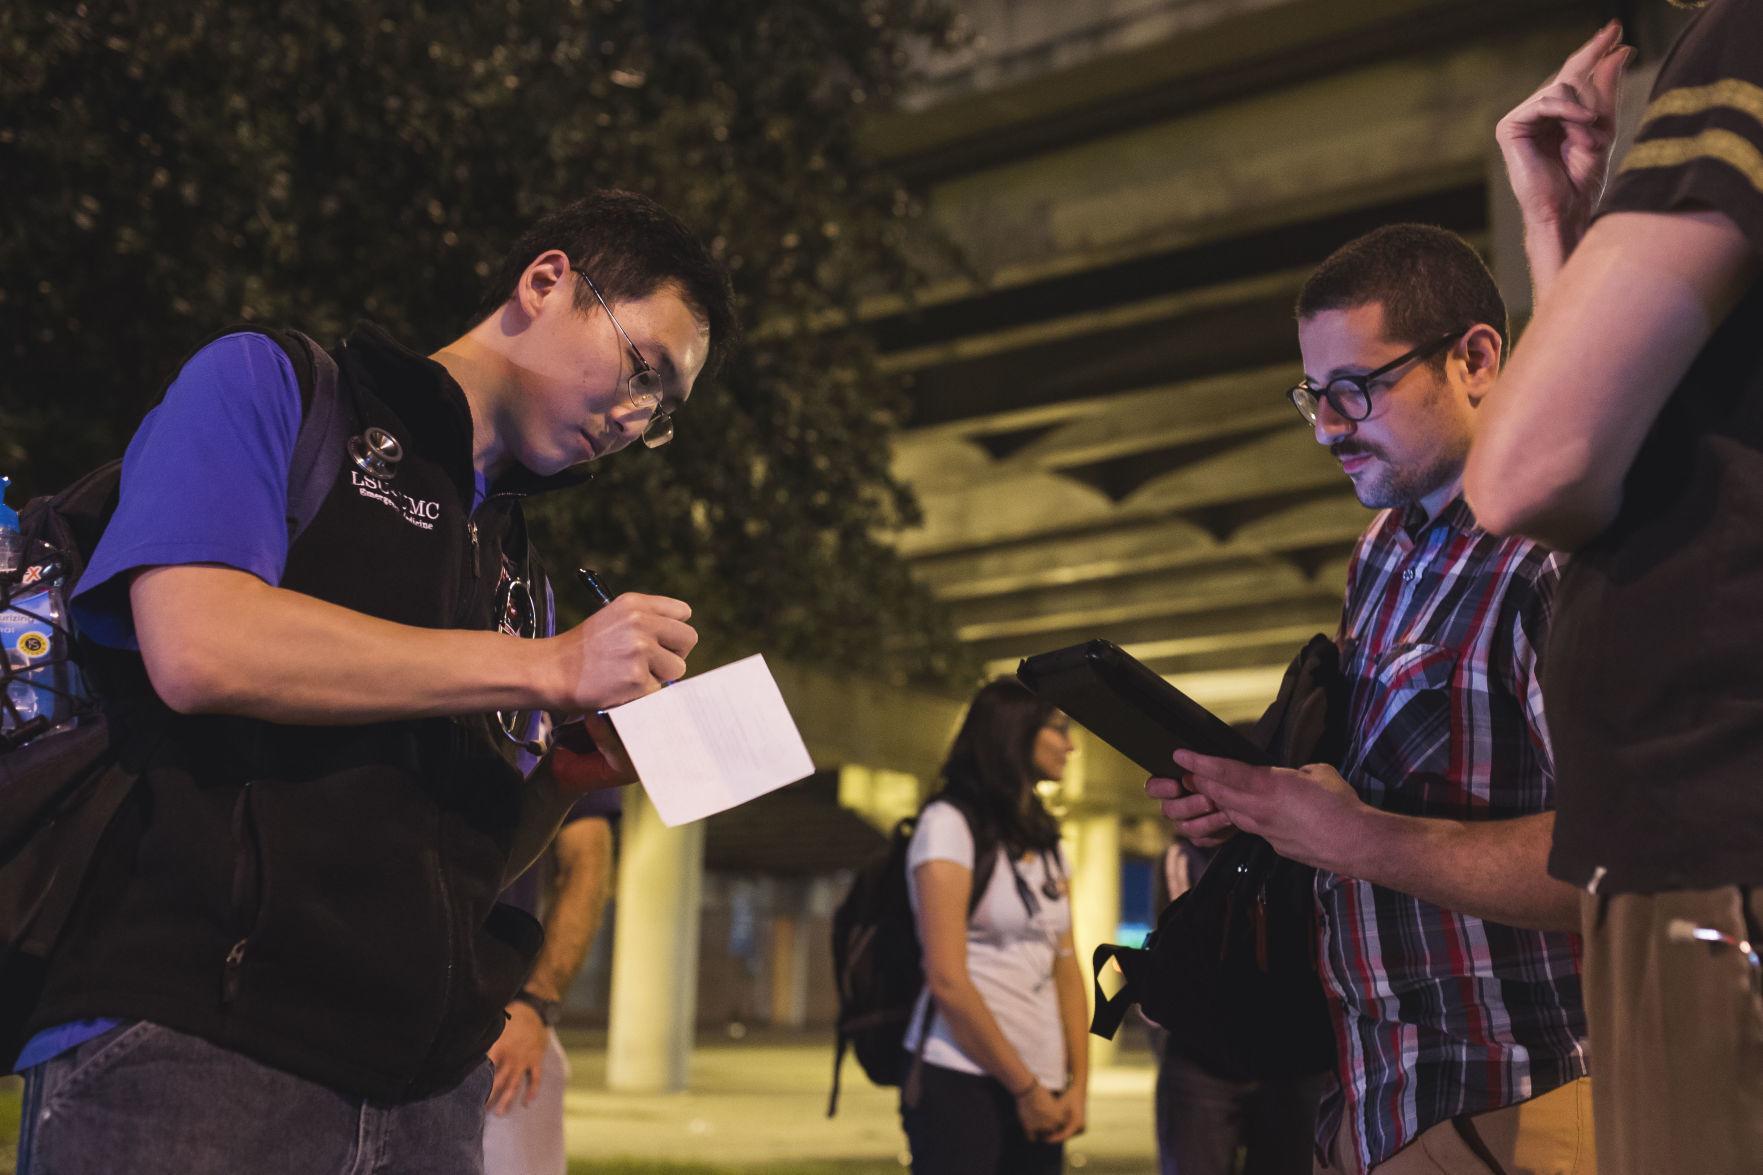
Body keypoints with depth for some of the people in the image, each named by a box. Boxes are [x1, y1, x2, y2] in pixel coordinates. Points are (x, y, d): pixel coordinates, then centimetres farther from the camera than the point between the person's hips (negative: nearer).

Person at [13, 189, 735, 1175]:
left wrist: (574, 777, -1)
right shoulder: (268, 384, 2)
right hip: (186, 1037, -6)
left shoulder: (519, 572, 20)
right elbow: (197, 646, -17)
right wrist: (552, 669, -13)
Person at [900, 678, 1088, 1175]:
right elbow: (948, 981, -13)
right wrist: (1026, 1088, -10)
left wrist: (1079, 1082, 0)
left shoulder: (1047, 844, 16)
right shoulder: (949, 825, -6)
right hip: (959, 1079, -6)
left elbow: (1067, 969, 12)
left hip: (1039, 1090, 6)